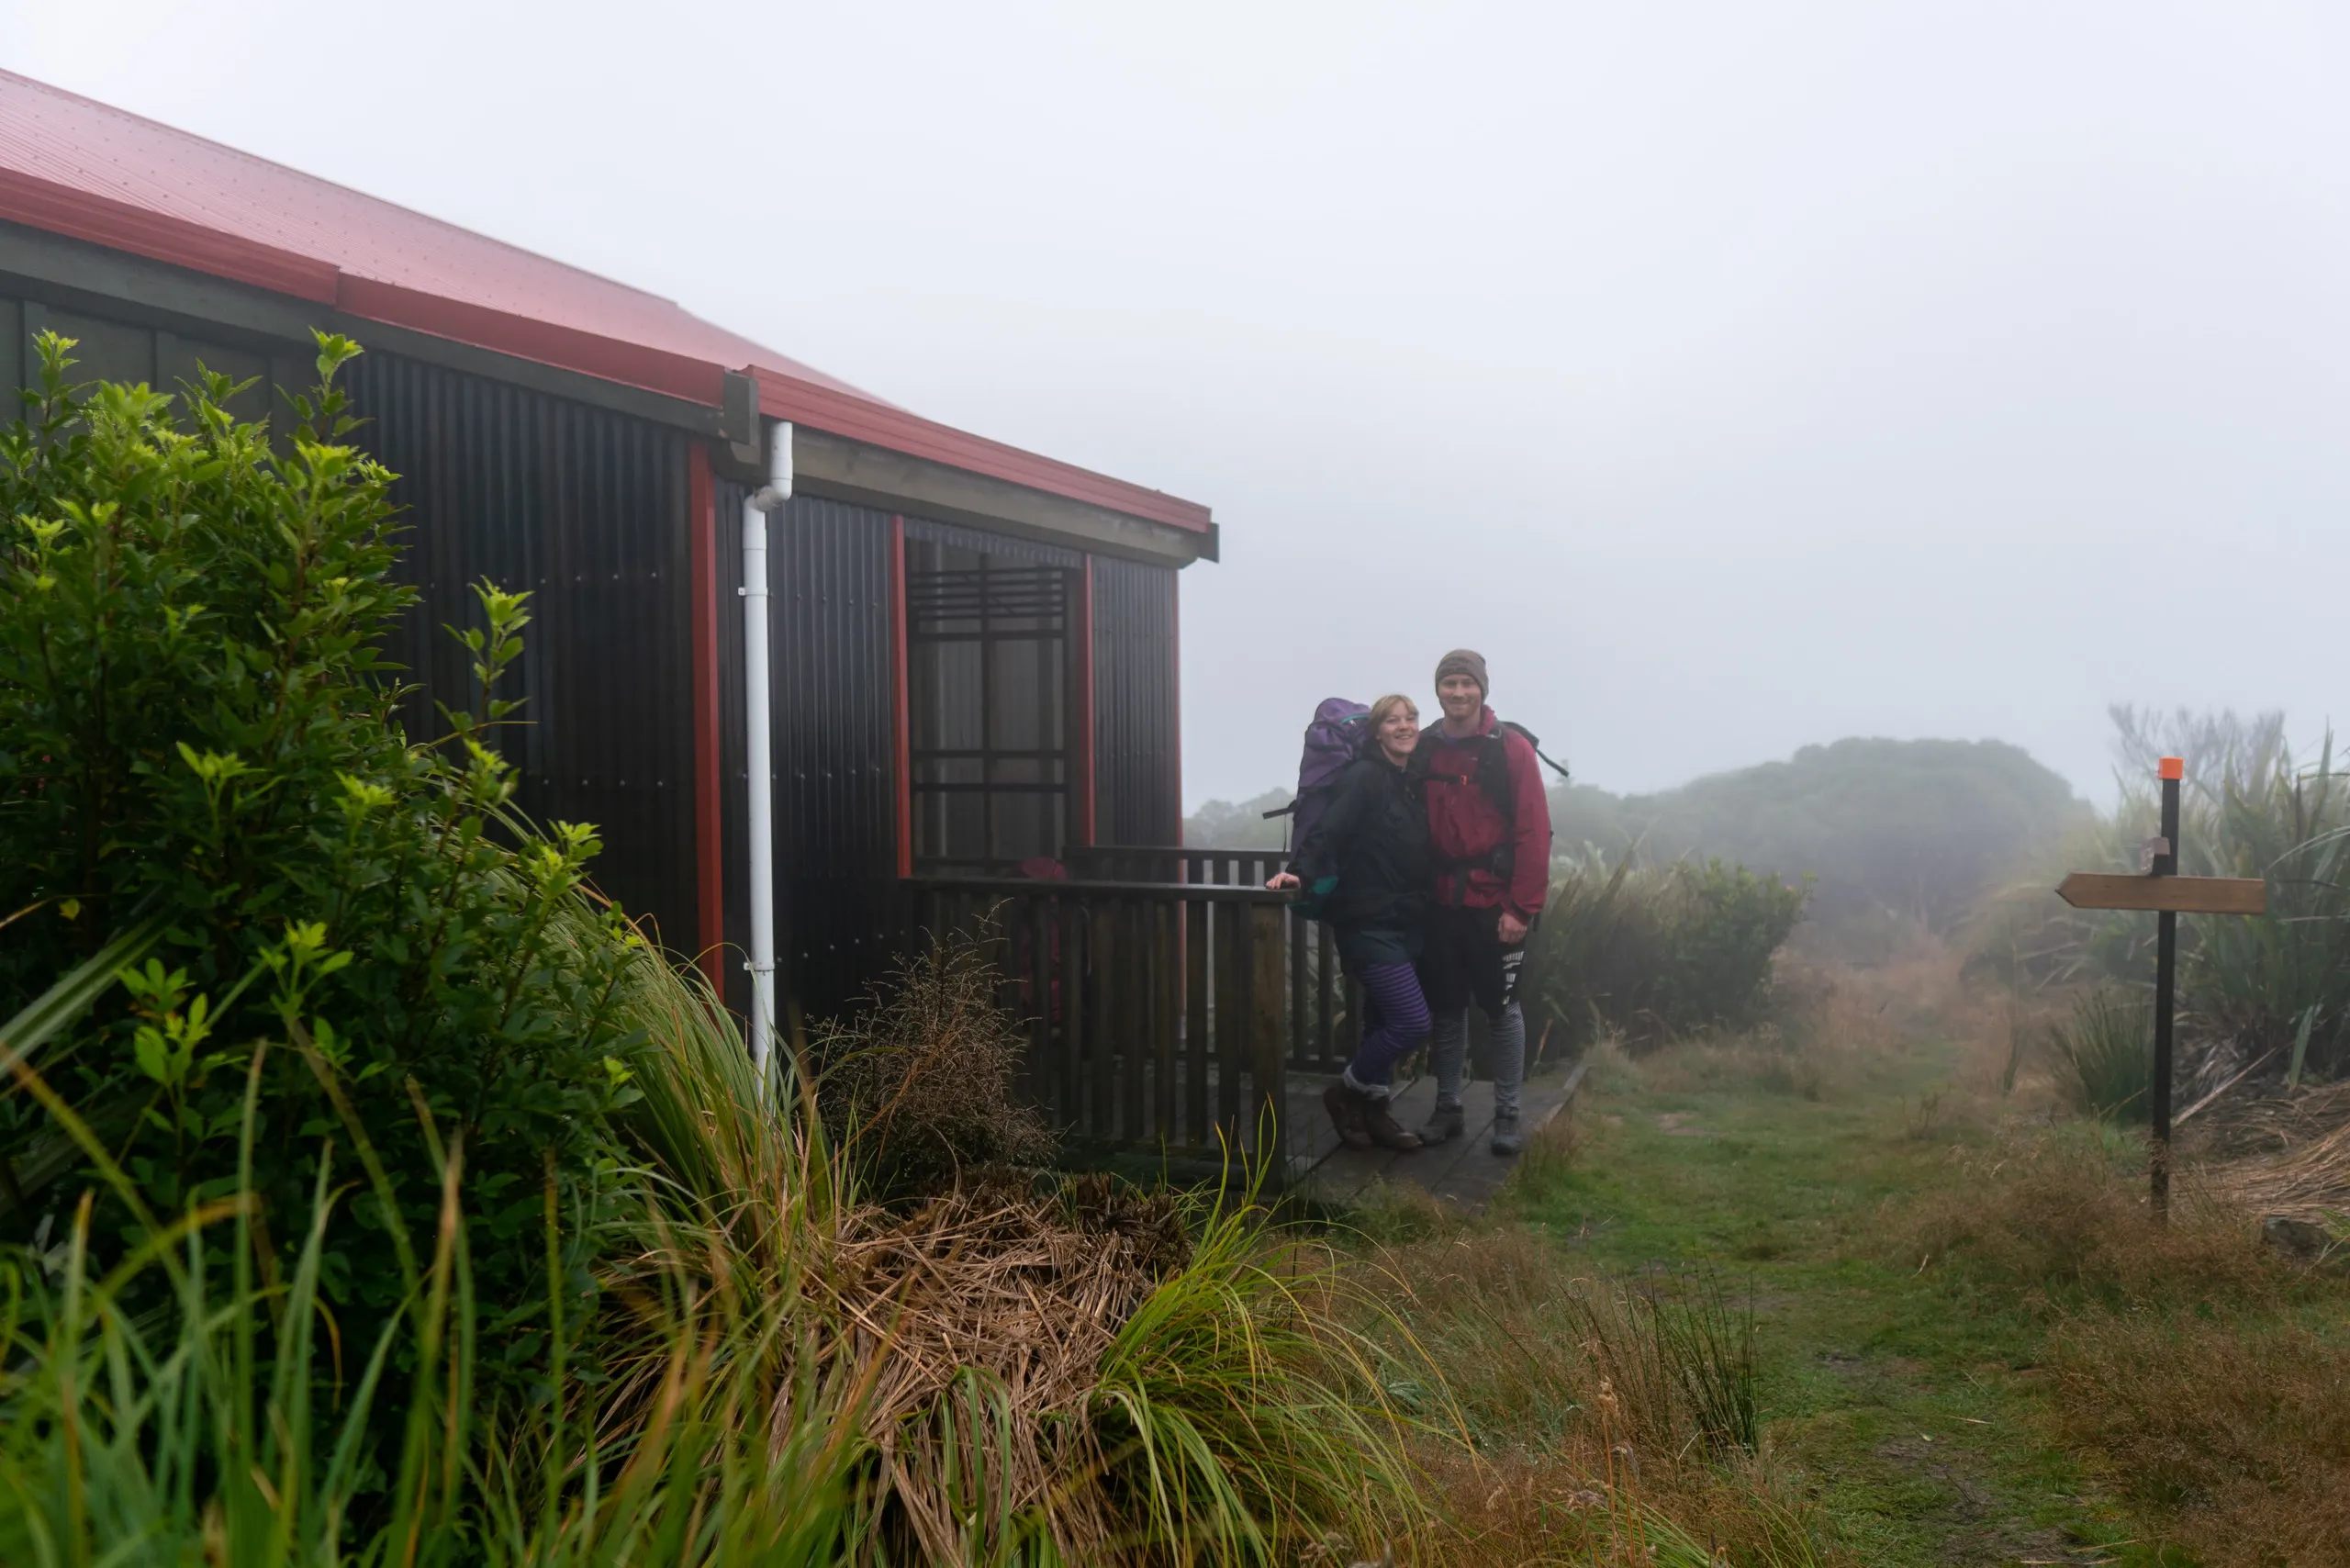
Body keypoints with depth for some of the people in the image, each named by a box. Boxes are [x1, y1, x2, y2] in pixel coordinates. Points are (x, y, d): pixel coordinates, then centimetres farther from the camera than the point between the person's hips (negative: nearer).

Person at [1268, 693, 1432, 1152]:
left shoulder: (1413, 783, 13)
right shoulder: (1365, 776, -11)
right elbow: (1329, 829, -22)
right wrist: (1301, 871, -35)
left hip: (1405, 924, 8)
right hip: (1369, 922, -8)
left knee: (1385, 1023, 14)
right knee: (1412, 1022, -12)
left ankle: (1373, 1110, 26)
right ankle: (1346, 1092, 8)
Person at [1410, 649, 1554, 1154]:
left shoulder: (1511, 748, -6)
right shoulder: (1423, 750, 6)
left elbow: (1533, 832, -10)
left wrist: (1523, 907, -14)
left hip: (1495, 904, -4)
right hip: (1441, 903, 4)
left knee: (1502, 1009, 4)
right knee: (1447, 1009, 11)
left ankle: (1507, 1116, 16)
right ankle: (1448, 1108, 22)